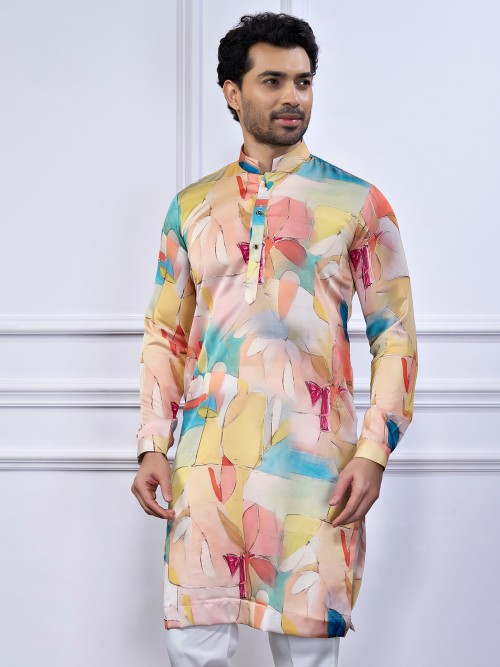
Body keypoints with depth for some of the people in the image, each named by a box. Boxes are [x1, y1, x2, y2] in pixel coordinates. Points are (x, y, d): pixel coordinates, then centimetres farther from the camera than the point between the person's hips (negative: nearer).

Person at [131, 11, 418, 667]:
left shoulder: (357, 202, 4)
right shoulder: (192, 207, 12)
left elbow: (396, 336, 3)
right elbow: (165, 334, 14)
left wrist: (373, 452, -8)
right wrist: (153, 448, 4)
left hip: (314, 462, -2)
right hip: (207, 459, 2)